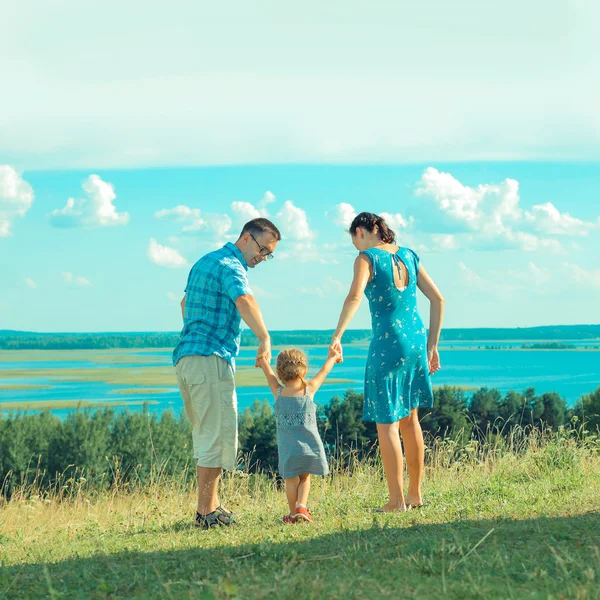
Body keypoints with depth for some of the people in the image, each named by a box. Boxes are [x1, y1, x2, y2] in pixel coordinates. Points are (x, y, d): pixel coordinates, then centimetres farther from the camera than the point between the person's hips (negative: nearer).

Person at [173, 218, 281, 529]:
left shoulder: (205, 261, 21)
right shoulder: (230, 266, -10)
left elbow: (185, 303, 35)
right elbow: (244, 299, -31)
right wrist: (264, 338, -39)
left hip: (184, 359, 10)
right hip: (210, 359, -10)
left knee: (205, 433, 16)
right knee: (218, 434, -7)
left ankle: (210, 504, 20)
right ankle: (207, 512, -6)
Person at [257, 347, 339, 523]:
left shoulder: (278, 393, -3)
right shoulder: (309, 390, -3)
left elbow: (269, 373, 14)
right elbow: (324, 371, 13)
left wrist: (262, 360, 33)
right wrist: (332, 357, 32)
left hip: (288, 448, 0)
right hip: (309, 447, 0)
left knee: (291, 480, 11)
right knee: (305, 478, 15)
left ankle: (293, 513, 15)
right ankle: (302, 506, -3)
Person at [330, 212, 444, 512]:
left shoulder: (367, 258, -6)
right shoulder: (408, 255, 12)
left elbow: (354, 297, -25)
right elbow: (438, 300, 12)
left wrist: (337, 336, -24)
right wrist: (432, 345, 16)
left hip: (388, 344, -6)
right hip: (417, 340, 7)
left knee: (386, 423, 1)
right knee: (409, 418, 17)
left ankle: (397, 499, 2)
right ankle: (415, 495, 22)